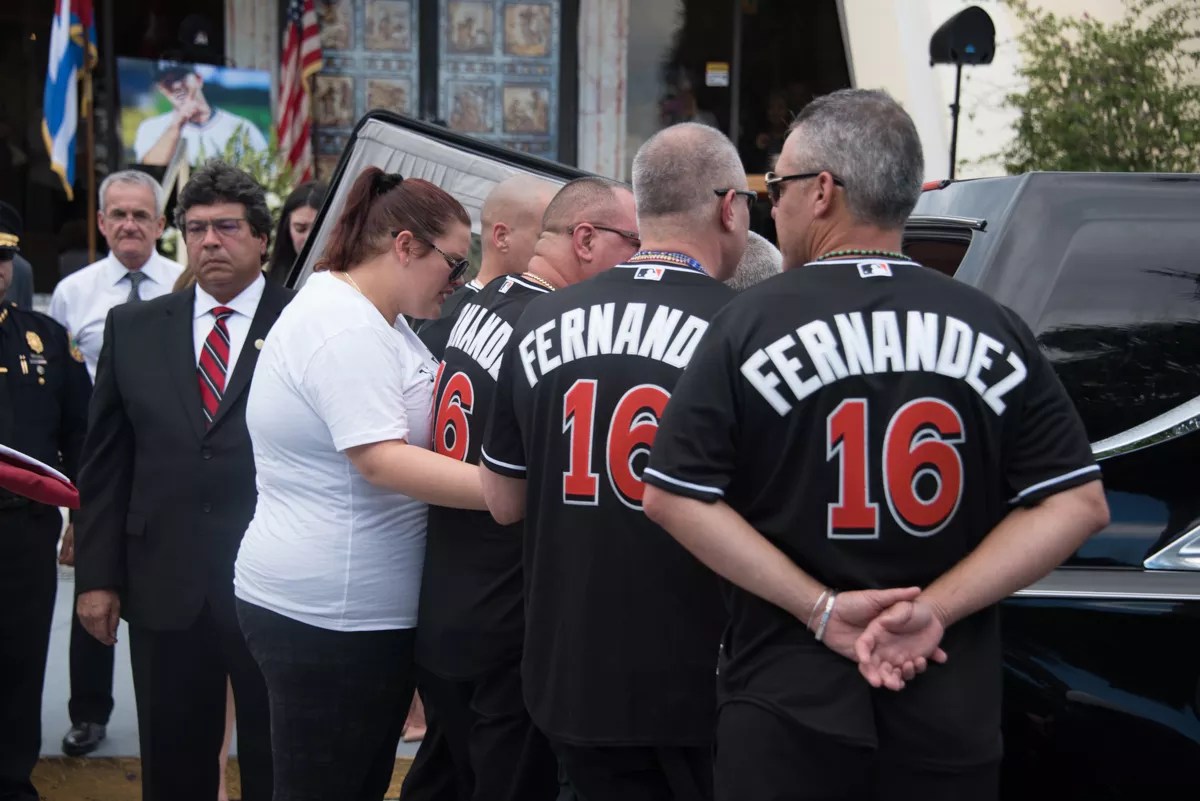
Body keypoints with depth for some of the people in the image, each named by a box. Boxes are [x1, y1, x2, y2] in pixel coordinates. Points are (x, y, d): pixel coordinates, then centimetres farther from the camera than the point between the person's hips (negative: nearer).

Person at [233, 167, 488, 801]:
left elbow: (411, 424, 16)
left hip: (352, 605, 10)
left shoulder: (365, 317, 13)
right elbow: (380, 460, -26)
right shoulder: (346, 328, -18)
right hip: (332, 616, -10)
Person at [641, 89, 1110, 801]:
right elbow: (1077, 504, -3)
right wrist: (934, 609, -9)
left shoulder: (753, 323, -7)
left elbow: (673, 497, -10)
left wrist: (822, 608, -10)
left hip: (788, 706, -2)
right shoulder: (995, 330, 0)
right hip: (954, 714, 2)